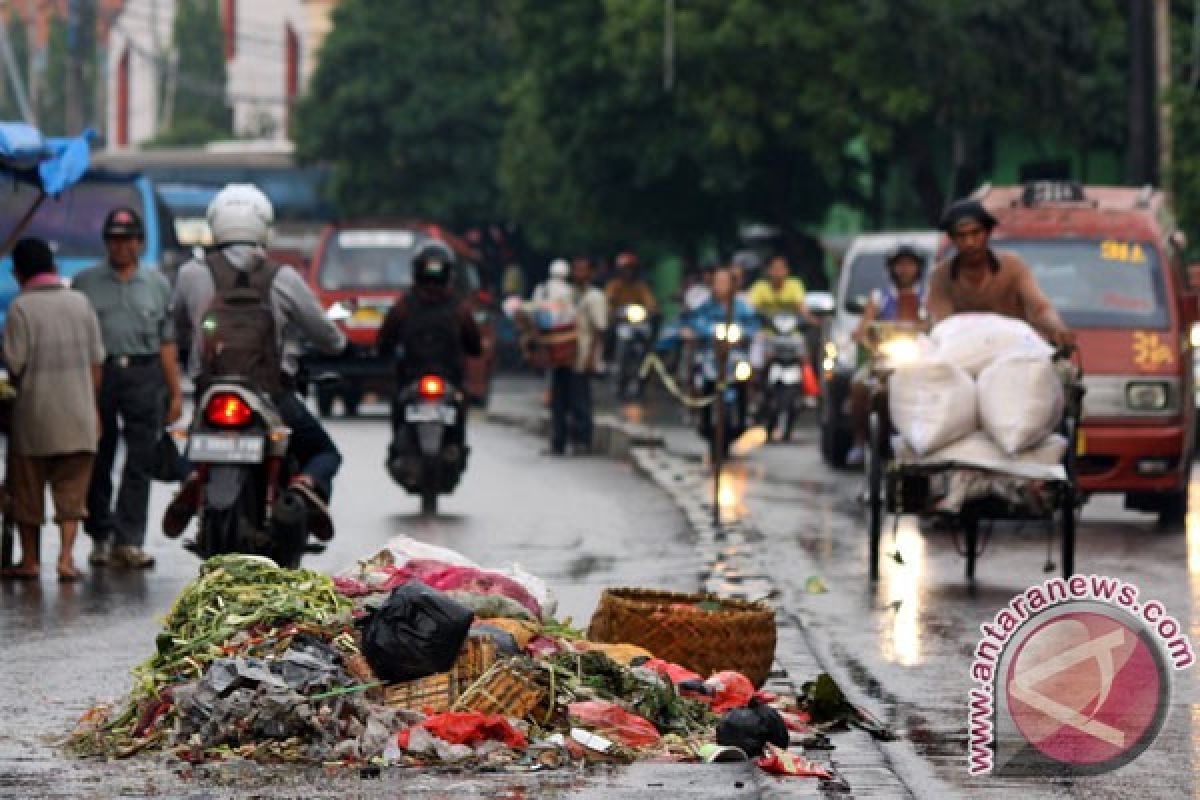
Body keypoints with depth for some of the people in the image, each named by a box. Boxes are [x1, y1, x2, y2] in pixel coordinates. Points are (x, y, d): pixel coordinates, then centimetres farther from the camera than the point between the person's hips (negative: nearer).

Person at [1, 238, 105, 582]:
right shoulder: (80, 302, 2)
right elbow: (96, 359, 6)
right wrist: (93, 405, 15)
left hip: (35, 411, -3)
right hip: (77, 411, 3)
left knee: (28, 488, 10)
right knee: (71, 488, 6)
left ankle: (29, 561, 18)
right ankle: (66, 557, -6)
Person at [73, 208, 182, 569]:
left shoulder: (157, 283, 14)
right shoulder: (85, 283, 8)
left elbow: (167, 343, 14)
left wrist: (176, 392, 10)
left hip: (144, 375, 1)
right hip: (98, 373, -1)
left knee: (140, 464, -5)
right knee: (98, 462, 4)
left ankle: (129, 540, -5)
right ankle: (100, 536, 14)